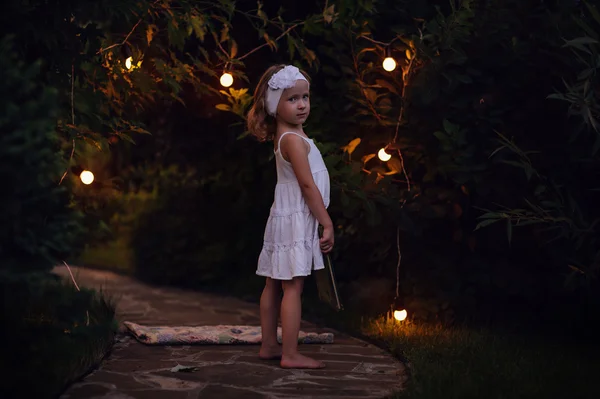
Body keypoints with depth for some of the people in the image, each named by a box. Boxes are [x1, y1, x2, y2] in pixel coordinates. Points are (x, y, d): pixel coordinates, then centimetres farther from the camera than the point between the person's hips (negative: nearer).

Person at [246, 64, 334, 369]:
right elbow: (308, 185, -19)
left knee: (274, 284, 13)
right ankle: (290, 355, -10)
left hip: (286, 217, 10)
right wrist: (327, 223, -17)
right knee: (293, 287, -10)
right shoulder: (294, 140, -18)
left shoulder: (283, 136, 12)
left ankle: (269, 346, 22)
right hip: (296, 219, -10)